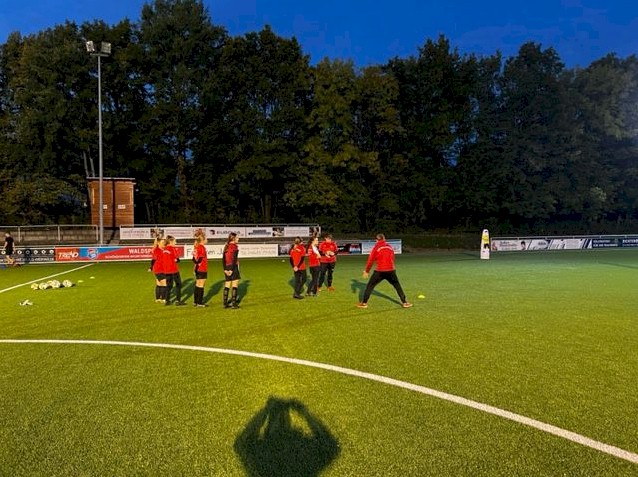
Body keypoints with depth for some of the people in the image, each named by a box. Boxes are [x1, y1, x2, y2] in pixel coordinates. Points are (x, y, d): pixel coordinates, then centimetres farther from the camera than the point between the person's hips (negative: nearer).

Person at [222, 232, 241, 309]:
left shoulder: (226, 246, 12)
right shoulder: (234, 246, -11)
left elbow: (223, 258, 10)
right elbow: (234, 259, -18)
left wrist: (225, 269, 10)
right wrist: (231, 269, -18)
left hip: (227, 268, 7)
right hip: (233, 267, -7)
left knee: (227, 286, 11)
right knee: (235, 286, -1)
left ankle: (225, 303, 15)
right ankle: (233, 303, -1)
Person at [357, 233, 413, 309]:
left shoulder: (376, 247, 0)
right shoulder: (390, 246, 12)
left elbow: (371, 260, -1)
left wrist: (366, 271, 7)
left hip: (379, 271, -3)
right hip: (391, 270, 3)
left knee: (370, 285, 10)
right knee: (397, 286, 17)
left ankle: (364, 303, 8)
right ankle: (404, 302, 17)